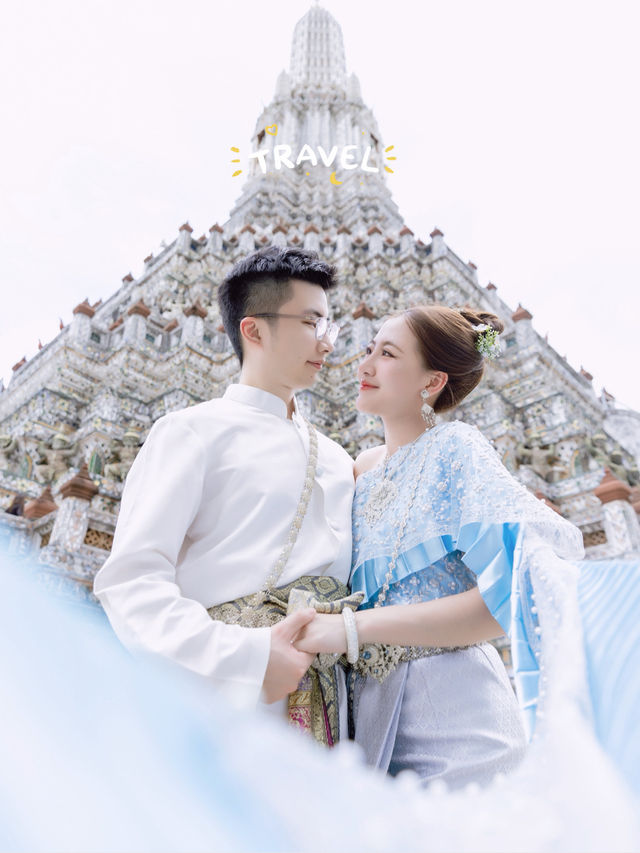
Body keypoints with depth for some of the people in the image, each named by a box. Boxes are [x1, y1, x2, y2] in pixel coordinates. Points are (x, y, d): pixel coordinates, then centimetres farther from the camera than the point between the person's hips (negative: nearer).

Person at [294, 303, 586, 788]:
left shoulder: (455, 447, -9)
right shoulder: (364, 468, 10)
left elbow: (509, 590, -21)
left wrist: (355, 629, -22)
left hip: (452, 721, -5)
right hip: (372, 712, 6)